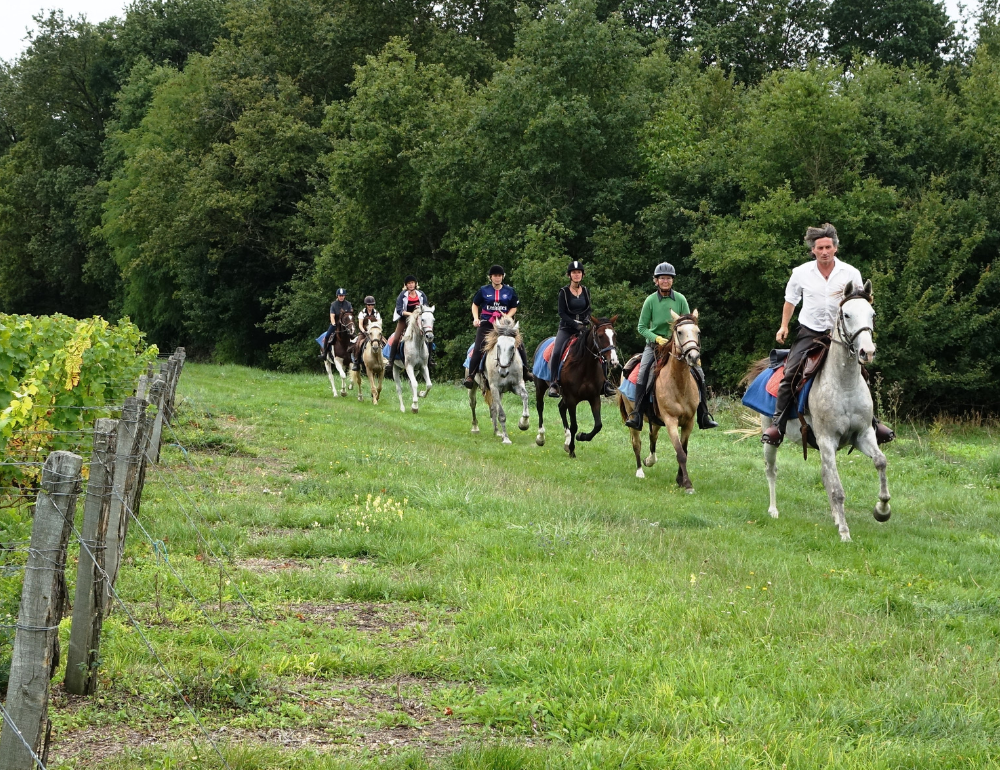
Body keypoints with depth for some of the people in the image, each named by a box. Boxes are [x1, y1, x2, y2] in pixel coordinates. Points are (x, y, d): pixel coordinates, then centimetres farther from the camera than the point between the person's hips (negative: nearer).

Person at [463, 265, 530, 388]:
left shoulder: (510, 291, 6)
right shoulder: (484, 290, 4)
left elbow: (514, 307, 11)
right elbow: (475, 305, 13)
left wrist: (507, 317, -8)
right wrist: (476, 318, -2)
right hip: (486, 323, -1)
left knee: (519, 344, -9)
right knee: (478, 348, -14)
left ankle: (525, 371, 5)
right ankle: (471, 376, -8)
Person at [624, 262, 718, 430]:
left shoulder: (680, 299, -2)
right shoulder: (651, 300, -4)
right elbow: (642, 327, -1)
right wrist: (657, 338, -16)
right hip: (654, 345, -2)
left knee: (698, 373, -8)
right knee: (643, 373, -24)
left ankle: (704, 417, 1)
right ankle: (636, 416, -23)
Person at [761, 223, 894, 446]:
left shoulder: (851, 273, -1)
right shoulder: (801, 273, 0)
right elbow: (790, 300, 15)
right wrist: (784, 326, 6)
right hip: (809, 332, 0)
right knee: (790, 373, -17)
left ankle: (871, 422, 8)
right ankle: (777, 424, -14)